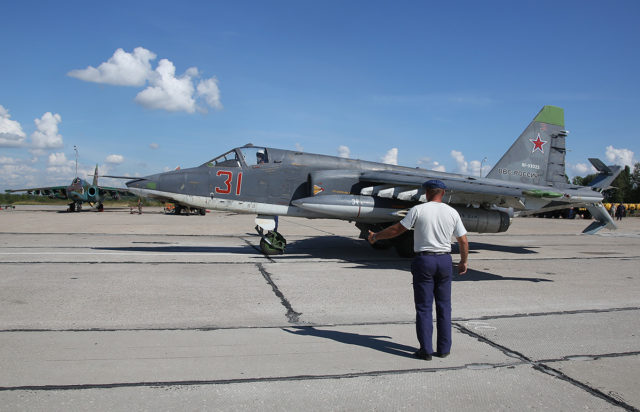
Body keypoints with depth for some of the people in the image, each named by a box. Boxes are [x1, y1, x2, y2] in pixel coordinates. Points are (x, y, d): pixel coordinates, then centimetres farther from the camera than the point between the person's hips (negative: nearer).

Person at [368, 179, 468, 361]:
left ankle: (426, 350, 5)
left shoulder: (418, 210, -7)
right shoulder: (452, 212, 3)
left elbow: (397, 229, -4)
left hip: (424, 260, -3)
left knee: (424, 307, 3)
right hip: (445, 261, 3)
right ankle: (444, 348, 16)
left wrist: (376, 236, 10)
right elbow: (463, 241, 7)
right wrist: (463, 262, 22)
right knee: (444, 306, 12)